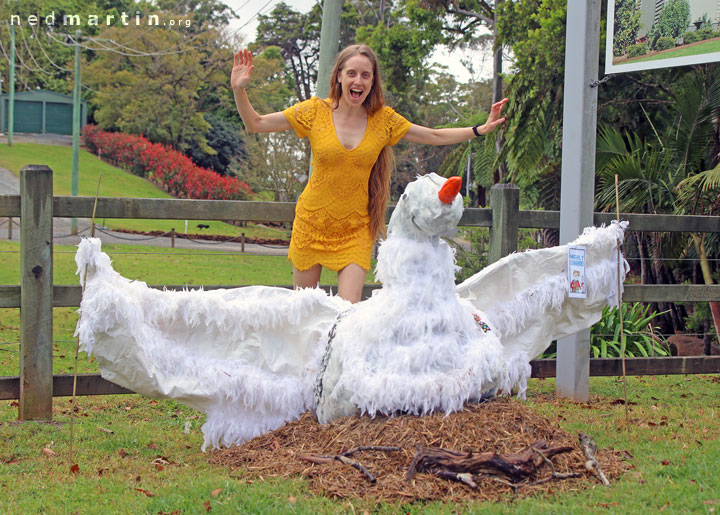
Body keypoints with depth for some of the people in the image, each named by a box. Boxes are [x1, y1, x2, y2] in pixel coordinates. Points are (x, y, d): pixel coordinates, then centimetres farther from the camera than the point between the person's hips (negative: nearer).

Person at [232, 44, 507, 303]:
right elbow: (255, 124, -3)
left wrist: (480, 129, 1)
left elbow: (436, 137, 9)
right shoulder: (316, 111, -6)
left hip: (355, 230, 0)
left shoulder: (384, 120, -1)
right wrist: (239, 91, -18)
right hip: (312, 224, 0)